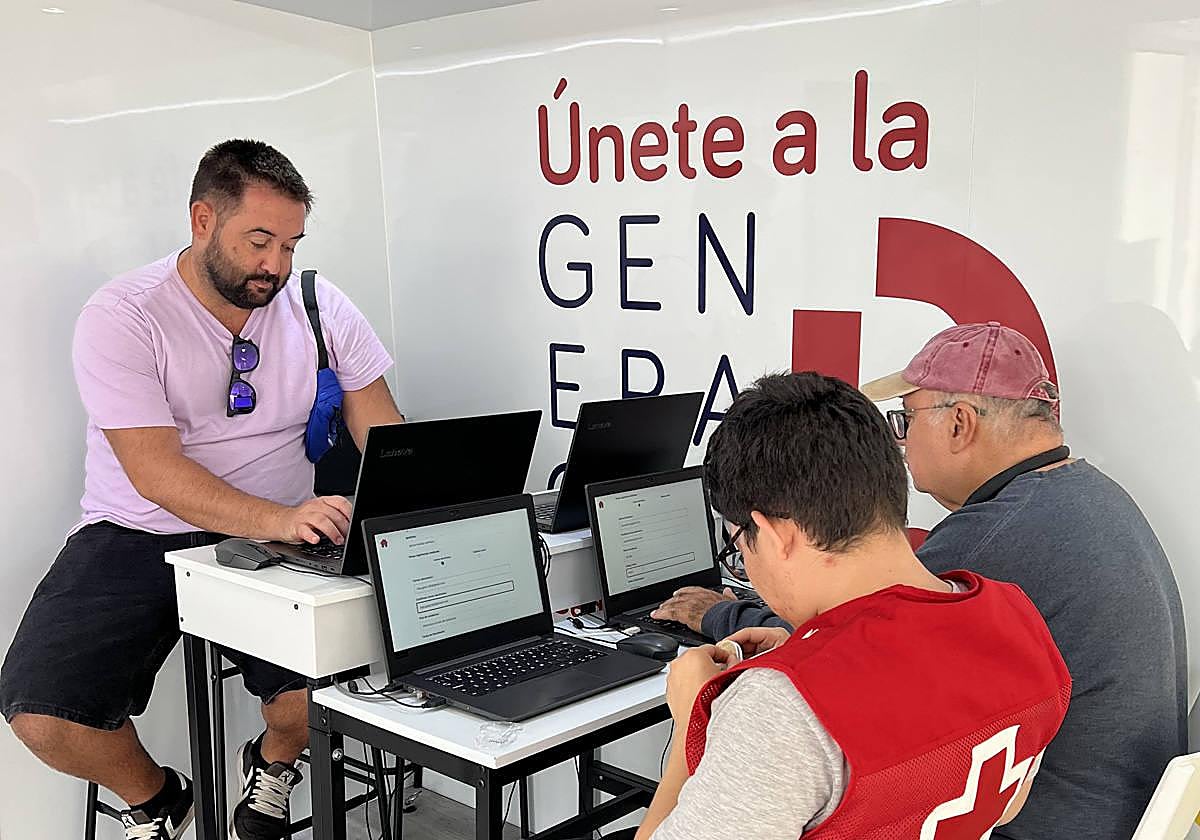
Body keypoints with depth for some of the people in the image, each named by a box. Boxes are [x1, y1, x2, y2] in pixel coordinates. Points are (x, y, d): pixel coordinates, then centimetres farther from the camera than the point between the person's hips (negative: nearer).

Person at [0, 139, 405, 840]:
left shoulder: (321, 308, 2)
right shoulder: (122, 316, -9)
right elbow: (155, 471, -19)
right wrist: (278, 519, -33)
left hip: (277, 541, 2)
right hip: (139, 538, -1)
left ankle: (273, 764, 15)